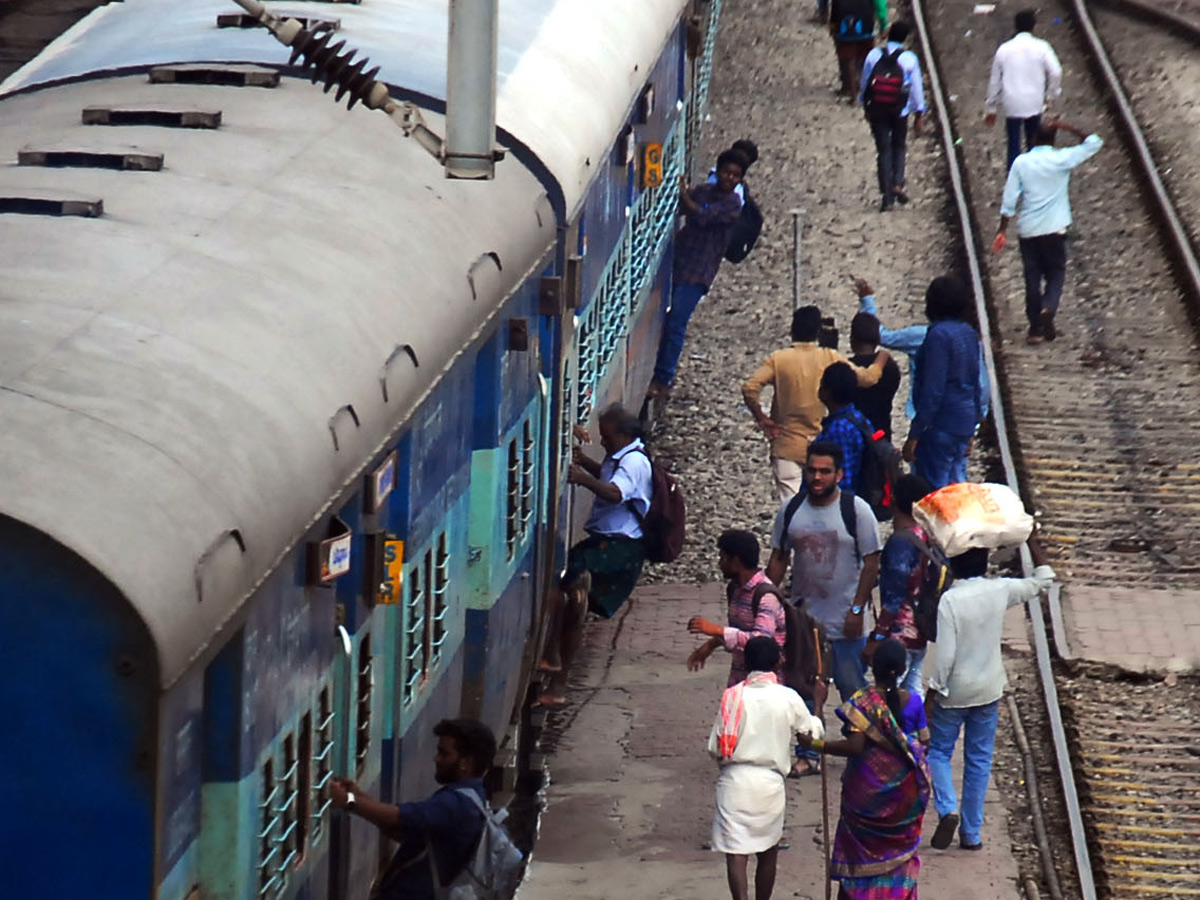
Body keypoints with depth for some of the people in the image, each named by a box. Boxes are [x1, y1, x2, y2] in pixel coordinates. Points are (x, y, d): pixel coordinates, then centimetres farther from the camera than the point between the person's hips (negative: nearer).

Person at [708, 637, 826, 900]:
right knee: (768, 853, 20)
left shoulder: (733, 696, -5)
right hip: (770, 782, 1)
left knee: (736, 854, -4)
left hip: (735, 780, -1)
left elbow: (716, 747, -4)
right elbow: (813, 732, 12)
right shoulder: (788, 698, -4)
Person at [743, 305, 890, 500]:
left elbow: (749, 388, -17)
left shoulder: (778, 359, -6)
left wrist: (762, 419, -3)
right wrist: (882, 358, 17)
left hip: (787, 447, -1)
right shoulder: (830, 358, -3)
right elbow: (867, 378, -1)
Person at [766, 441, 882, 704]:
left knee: (851, 686, 1)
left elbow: (871, 563, -7)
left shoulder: (857, 510, -8)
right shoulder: (790, 510, 3)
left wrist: (857, 610, -12)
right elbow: (778, 559, 10)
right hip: (801, 619, 4)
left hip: (844, 623, -4)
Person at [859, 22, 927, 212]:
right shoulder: (909, 59, -4)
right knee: (899, 146, 19)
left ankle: (887, 196, 1)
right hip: (900, 110, -1)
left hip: (877, 110, 1)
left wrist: (866, 108, 21)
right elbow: (916, 88, 0)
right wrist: (918, 116, 7)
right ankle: (897, 184, -2)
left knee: (883, 150, 6)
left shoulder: (873, 55, 0)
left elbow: (864, 84, 7)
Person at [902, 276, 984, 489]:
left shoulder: (938, 335, -14)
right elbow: (976, 385, 17)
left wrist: (914, 434, -16)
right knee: (956, 483, 14)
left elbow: (932, 390, -19)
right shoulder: (969, 333, 11)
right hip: (964, 423, 9)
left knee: (933, 488, -7)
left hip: (941, 424, -9)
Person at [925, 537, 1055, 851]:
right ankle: (972, 833, 15)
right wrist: (1032, 541, 17)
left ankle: (947, 809, -10)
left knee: (938, 751, 13)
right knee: (979, 759, 12)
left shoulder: (949, 600, -20)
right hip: (989, 690, 4)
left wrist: (931, 694, -11)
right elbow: (1042, 580, 9)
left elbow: (945, 654, -20)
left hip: (954, 692, -4)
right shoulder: (1000, 591, -8)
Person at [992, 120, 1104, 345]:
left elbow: (1009, 199, -3)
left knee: (1032, 277, 7)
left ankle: (1036, 328, 7)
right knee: (1056, 274, 10)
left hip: (1027, 229, 1)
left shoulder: (1021, 162, -2)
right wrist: (1068, 128, 5)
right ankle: (1048, 308, -19)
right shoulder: (1061, 159, -4)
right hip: (1054, 228, -1)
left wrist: (1003, 230, 1)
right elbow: (1094, 143, 5)